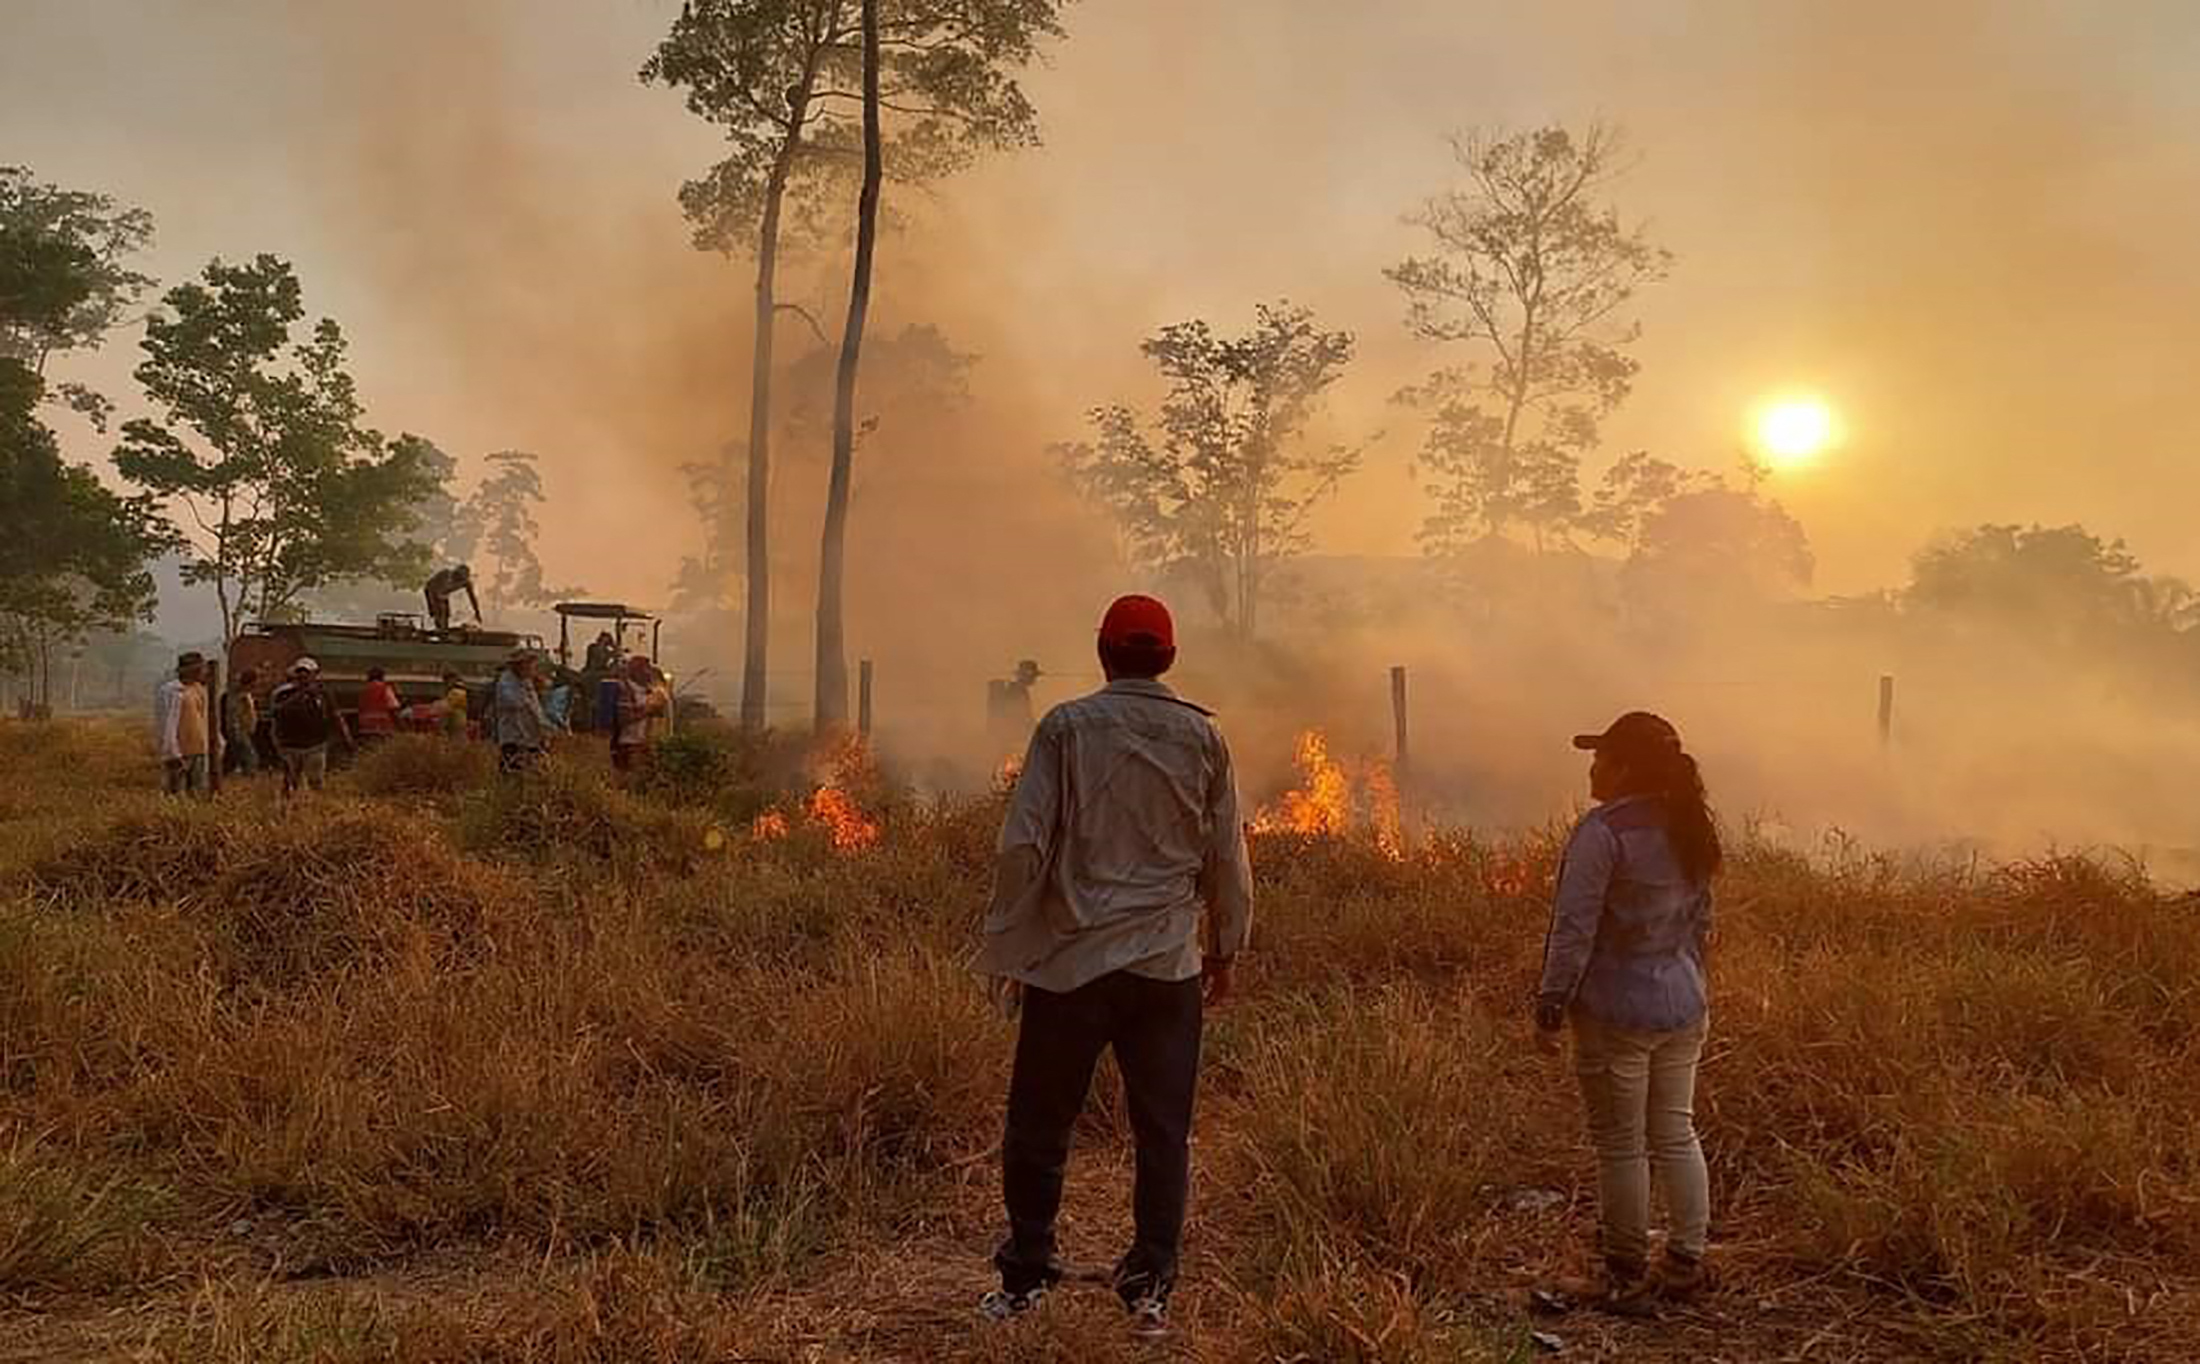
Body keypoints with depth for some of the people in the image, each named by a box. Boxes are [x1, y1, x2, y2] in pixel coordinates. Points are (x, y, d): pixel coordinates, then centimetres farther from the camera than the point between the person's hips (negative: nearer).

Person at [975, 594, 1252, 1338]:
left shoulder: (1067, 726, -5)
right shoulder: (1202, 735, 2)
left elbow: (1023, 843, -7)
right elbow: (1227, 856, 7)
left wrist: (1007, 949, 2)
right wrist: (1224, 947, 20)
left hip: (1071, 959, -2)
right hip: (1168, 965, 2)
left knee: (1038, 1125, 12)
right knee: (1164, 1132, 10)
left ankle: (1025, 1277, 21)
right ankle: (1150, 1288, 13)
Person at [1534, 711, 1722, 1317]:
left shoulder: (1604, 830, -18)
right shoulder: (1688, 830, 7)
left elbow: (1574, 928, -20)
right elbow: (1701, 920, 16)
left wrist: (1551, 1005, -14)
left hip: (1617, 1015, -8)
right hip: (1684, 1010, 8)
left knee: (1621, 1146, 5)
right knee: (1676, 1136, 17)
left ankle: (1628, 1281, 16)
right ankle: (1687, 1261, 26)